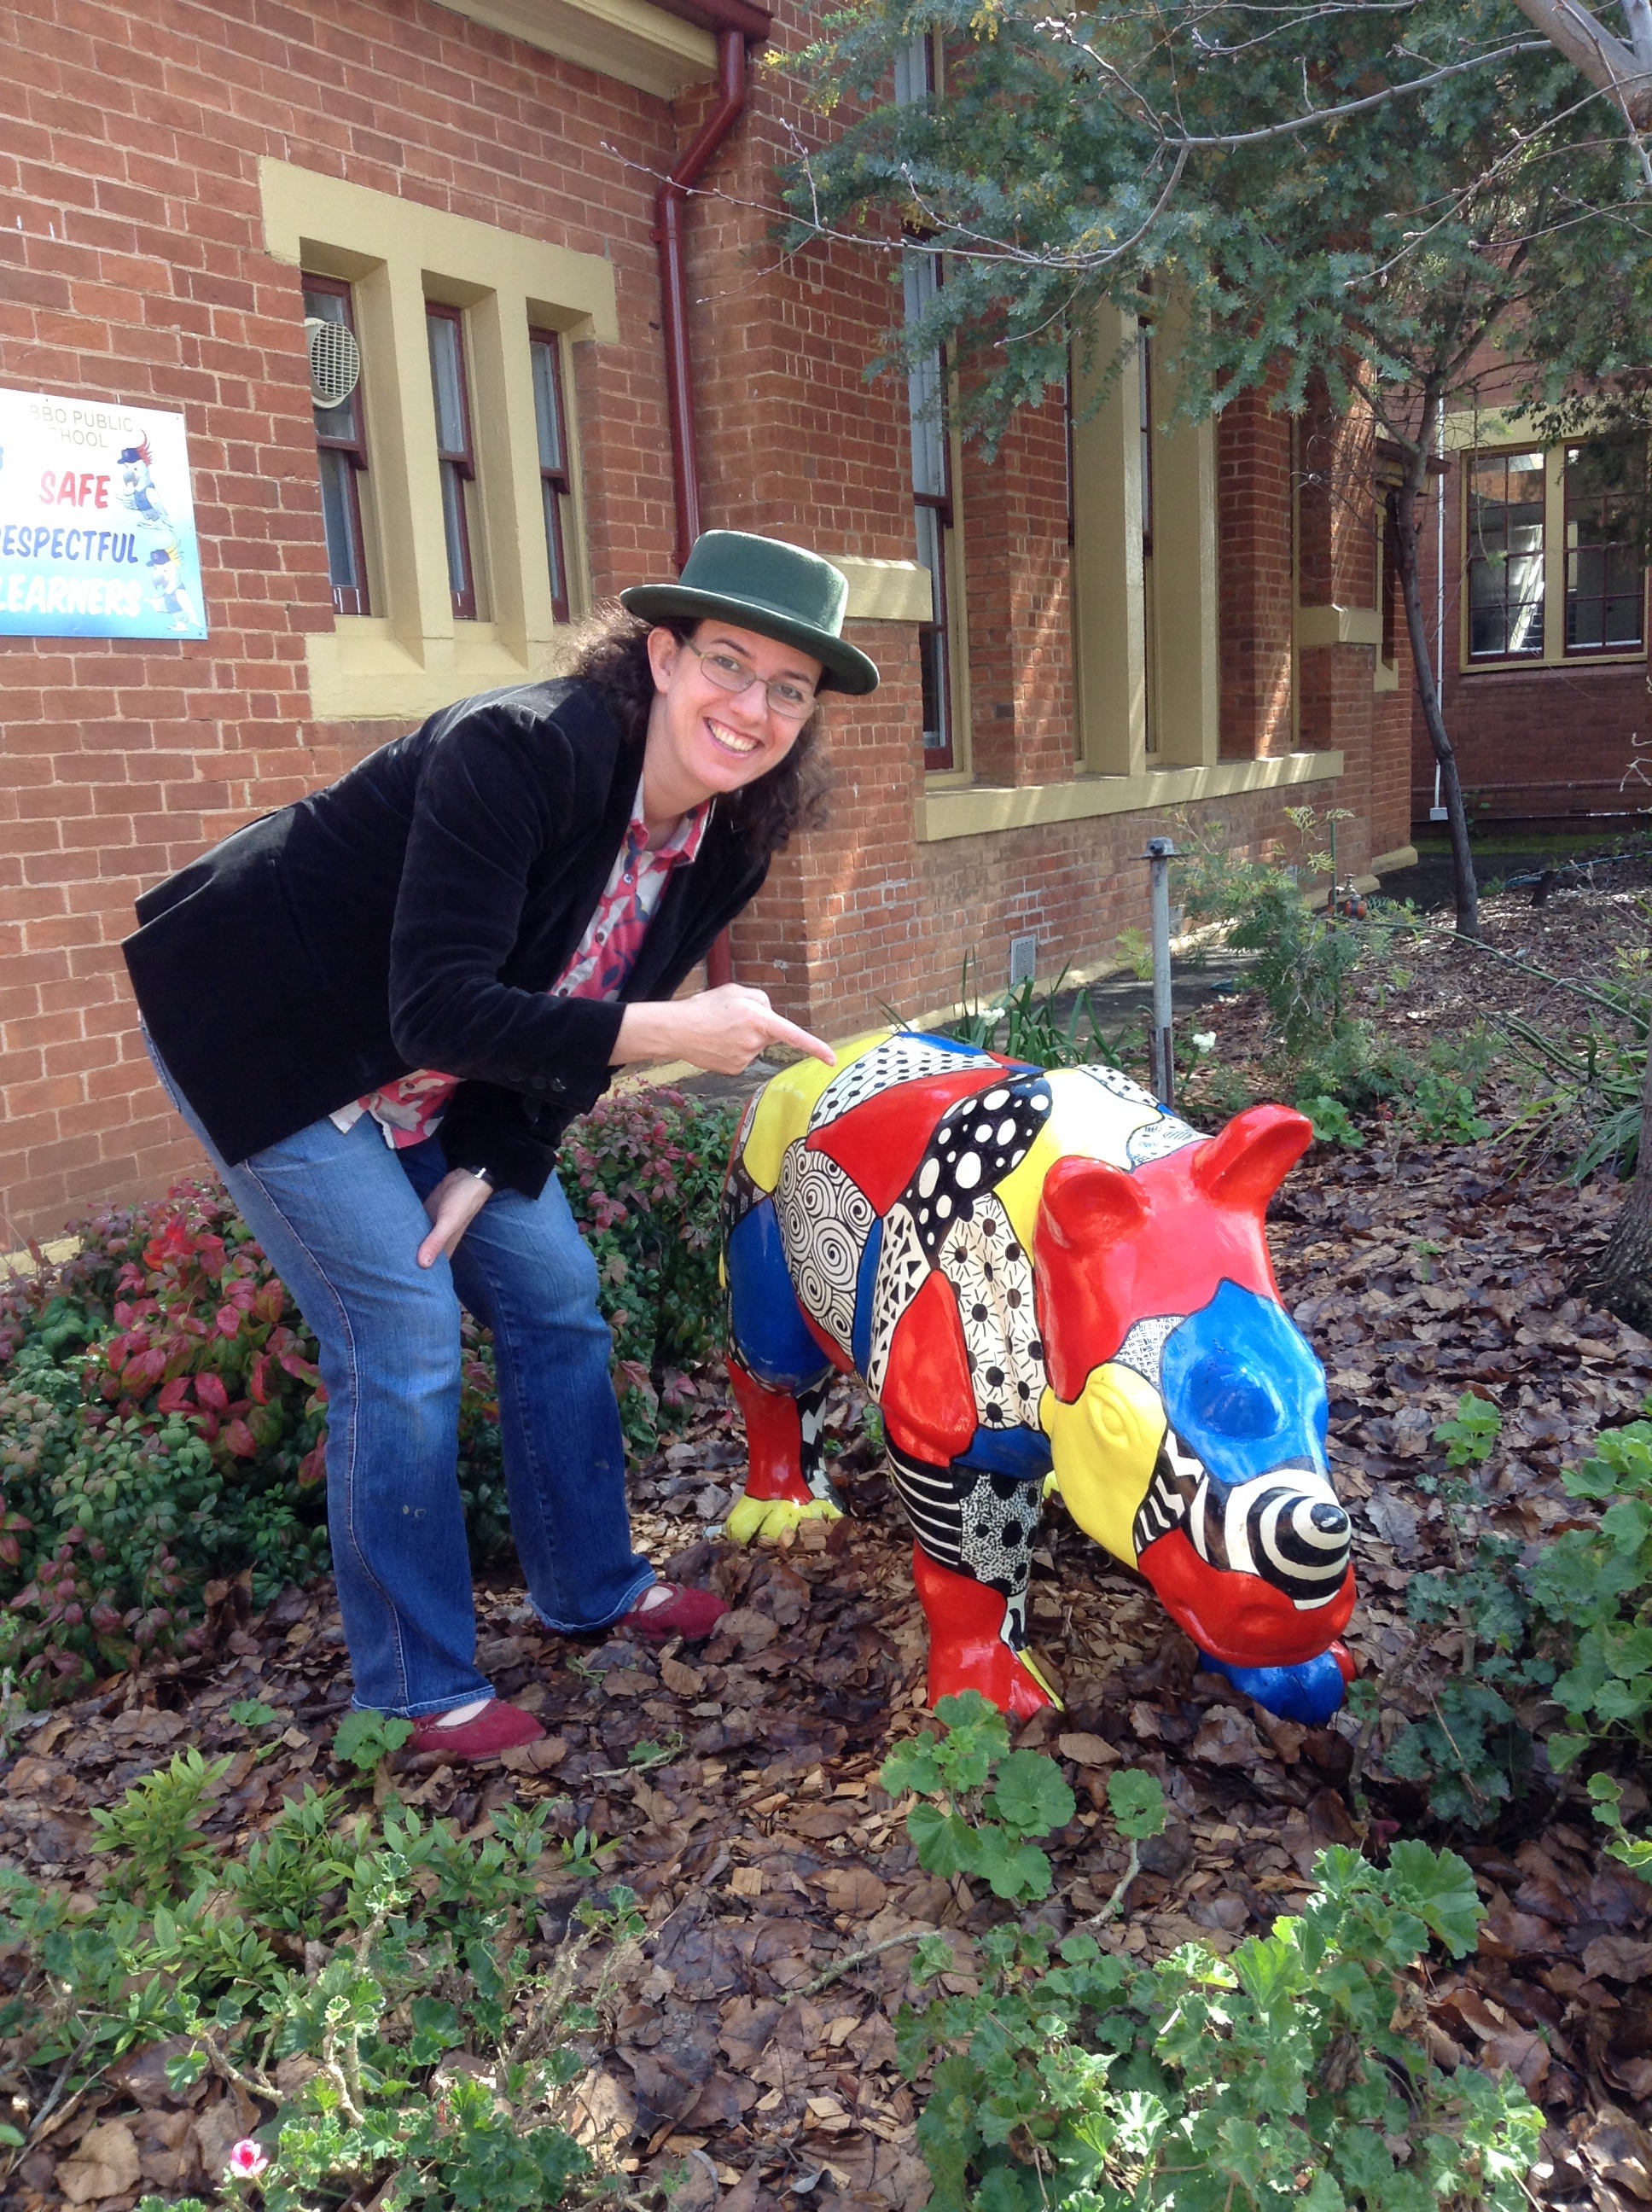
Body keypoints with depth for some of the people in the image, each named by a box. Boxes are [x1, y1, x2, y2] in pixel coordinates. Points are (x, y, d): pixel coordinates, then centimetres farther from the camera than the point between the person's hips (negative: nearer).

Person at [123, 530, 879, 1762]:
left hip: (441, 1087, 8)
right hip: (264, 1038, -7)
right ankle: (418, 1689, 9)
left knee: (555, 1294, 8)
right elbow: (438, 1011, -35)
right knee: (403, 1336, -10)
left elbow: (575, 1016, 1)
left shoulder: (726, 841, -8)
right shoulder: (519, 751, -31)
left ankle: (591, 1589, 29)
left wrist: (490, 1169, -8)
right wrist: (670, 1032, -38)